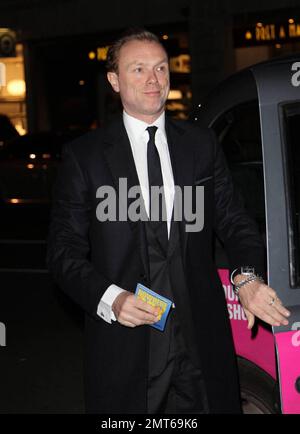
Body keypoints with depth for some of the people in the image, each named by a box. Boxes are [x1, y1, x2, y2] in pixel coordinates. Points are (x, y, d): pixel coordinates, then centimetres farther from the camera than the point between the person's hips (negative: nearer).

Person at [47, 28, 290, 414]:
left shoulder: (202, 144, 9)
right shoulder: (84, 155, 1)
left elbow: (232, 220, 9)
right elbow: (64, 251, -1)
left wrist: (246, 277, -11)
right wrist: (111, 299, -17)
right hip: (124, 343, -2)